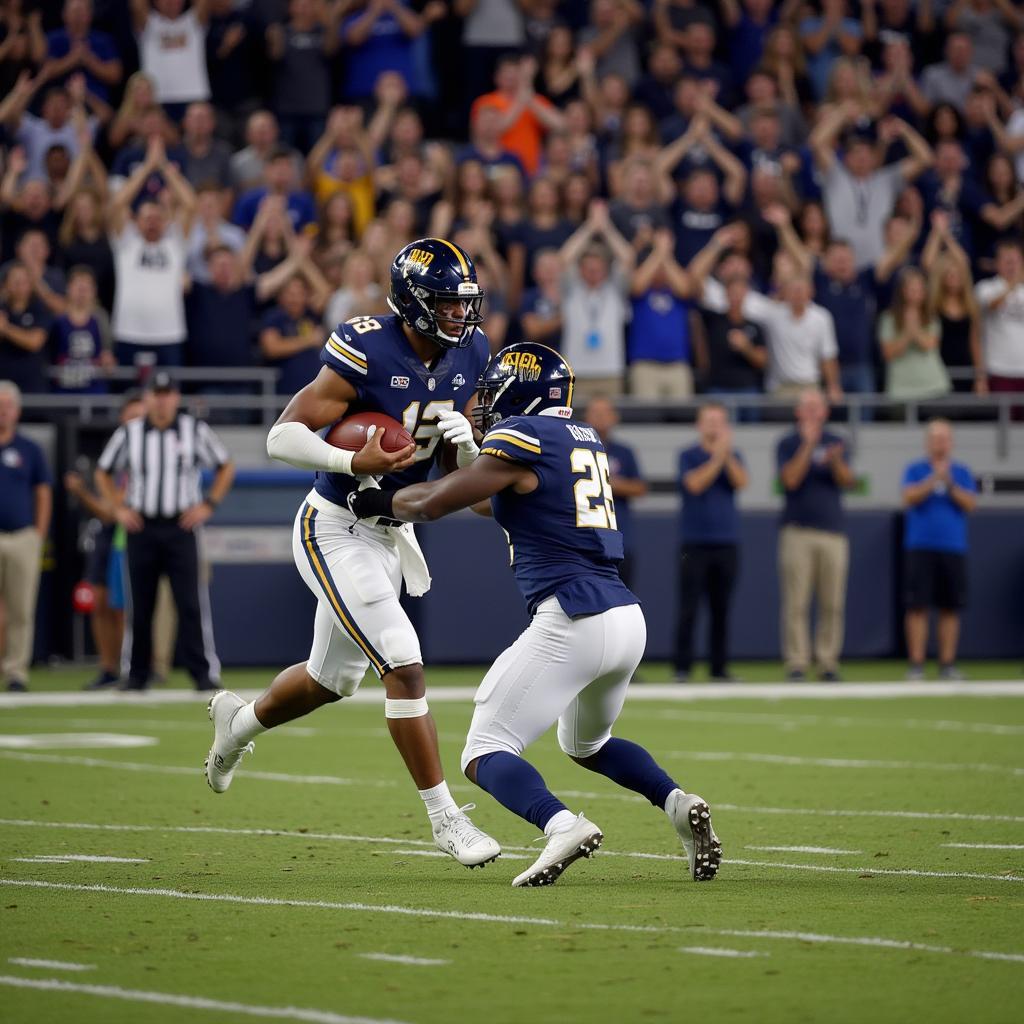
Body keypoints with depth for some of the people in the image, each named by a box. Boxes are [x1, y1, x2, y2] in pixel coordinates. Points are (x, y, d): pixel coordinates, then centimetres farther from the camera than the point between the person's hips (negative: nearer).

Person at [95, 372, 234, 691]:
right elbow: (103, 472, 17)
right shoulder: (128, 433, 5)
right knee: (140, 604, 4)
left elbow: (226, 467, 11)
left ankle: (203, 672, -8)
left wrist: (208, 505, 1)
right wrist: (118, 508, 6)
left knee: (191, 603, -8)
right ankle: (137, 674, 13)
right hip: (141, 529, 2)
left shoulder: (196, 430, 2)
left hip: (182, 526, -1)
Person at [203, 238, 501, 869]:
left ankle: (239, 721, 50)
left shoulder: (468, 356, -2)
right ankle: (445, 818, -9)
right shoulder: (366, 354, -24)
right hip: (335, 532, -8)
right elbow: (282, 437, -23)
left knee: (333, 678, 21)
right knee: (404, 665, -16)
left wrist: (466, 441, -17)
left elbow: (461, 471, 6)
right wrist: (353, 461, -38)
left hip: (389, 533, 8)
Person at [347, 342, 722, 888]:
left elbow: (431, 503, -2)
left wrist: (378, 502, 16)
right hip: (628, 618, 8)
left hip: (572, 622, -8)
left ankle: (562, 825, -30)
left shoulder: (522, 437, -6)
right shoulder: (586, 440, 18)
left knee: (485, 756, -3)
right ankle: (679, 803, 7)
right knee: (587, 744, 31)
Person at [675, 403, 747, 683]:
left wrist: (728, 455, -14)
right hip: (694, 544, -3)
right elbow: (694, 484, -13)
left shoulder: (734, 457, 12)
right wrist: (717, 457, -14)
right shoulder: (689, 456, 3)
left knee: (721, 609, 4)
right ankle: (682, 668, -3)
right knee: (688, 609, -6)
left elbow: (741, 482, -5)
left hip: (726, 543, 3)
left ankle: (719, 668, 7)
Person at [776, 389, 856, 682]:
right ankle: (797, 663, -4)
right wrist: (808, 446, -16)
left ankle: (828, 663, 5)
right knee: (796, 603, -6)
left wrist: (836, 461, -20)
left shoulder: (836, 443, 12)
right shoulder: (788, 444, 5)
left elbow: (847, 481, 0)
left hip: (832, 532, 3)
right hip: (798, 531, -3)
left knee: (833, 603, 0)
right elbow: (790, 479, -10)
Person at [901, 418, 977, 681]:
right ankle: (916, 664, -4)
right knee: (917, 607, -6)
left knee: (950, 609, 2)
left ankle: (947, 664, 7)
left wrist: (950, 485, -13)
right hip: (920, 548, -2)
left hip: (953, 548, 2)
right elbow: (909, 498, -9)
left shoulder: (962, 473, 11)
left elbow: (970, 504, 0)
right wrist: (933, 480, -19)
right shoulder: (915, 470, 6)